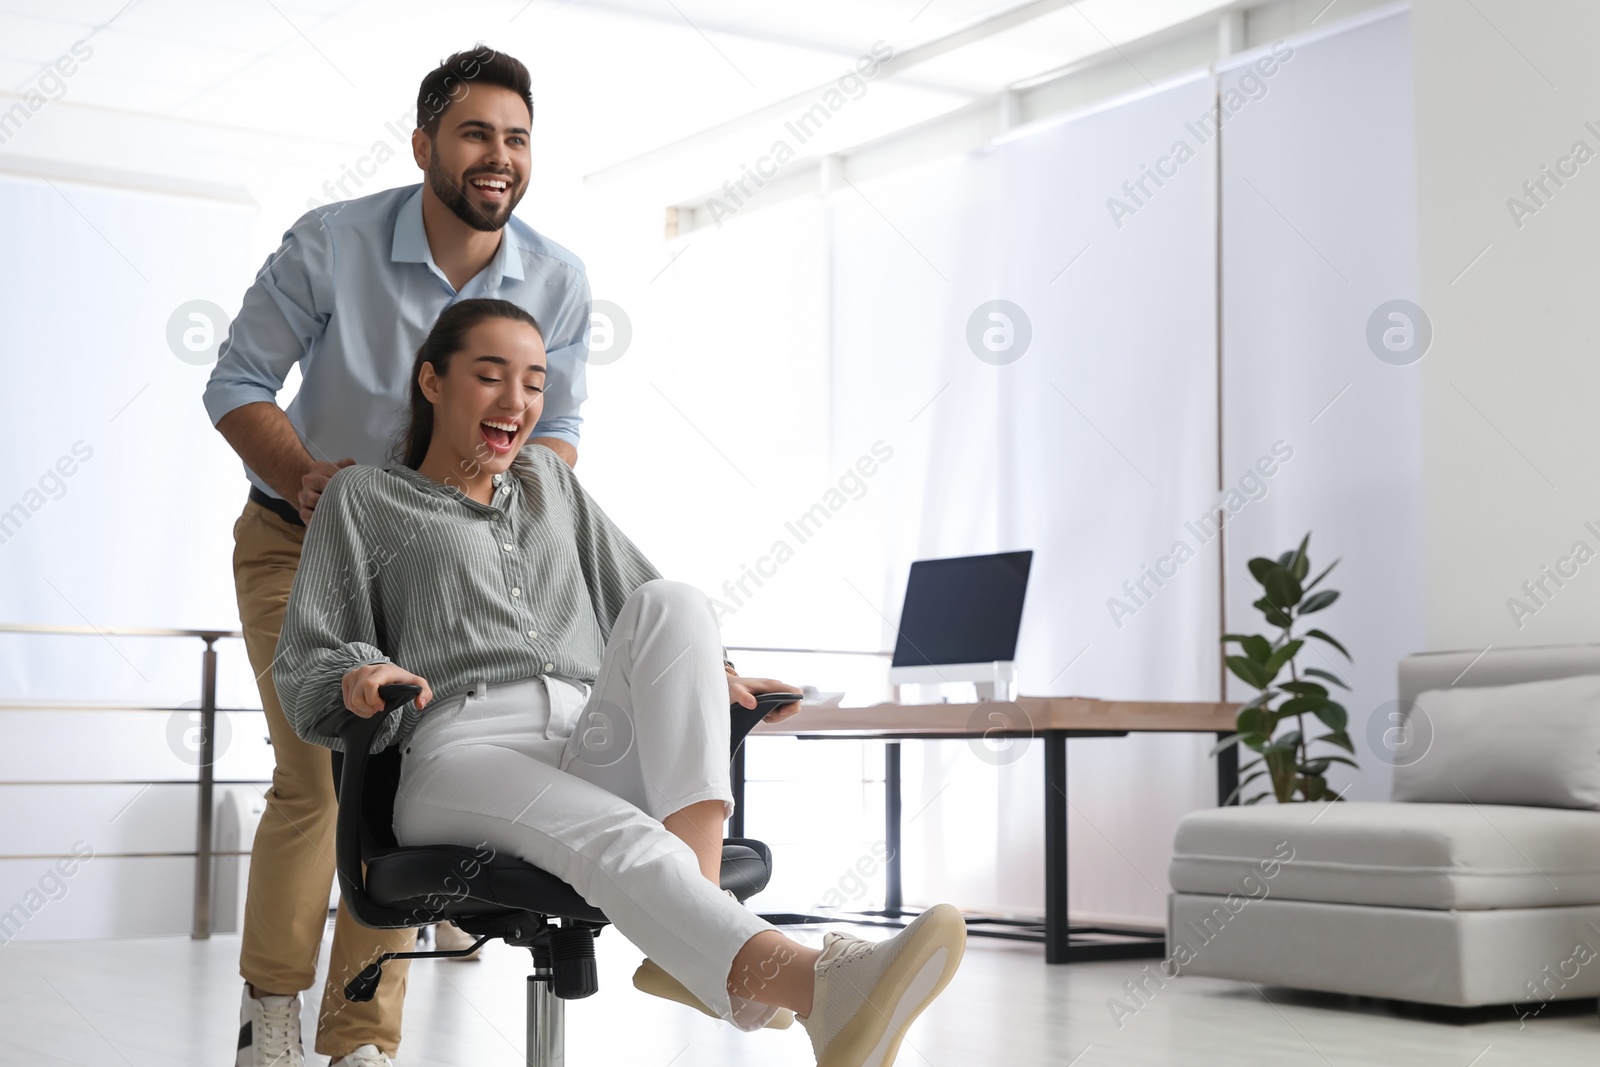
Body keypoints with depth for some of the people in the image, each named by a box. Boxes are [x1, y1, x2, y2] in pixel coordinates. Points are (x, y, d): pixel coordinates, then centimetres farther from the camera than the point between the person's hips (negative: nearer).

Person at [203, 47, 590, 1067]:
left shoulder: (558, 281, -9)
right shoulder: (332, 242, -17)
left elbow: (556, 427, 1)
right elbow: (238, 382, -9)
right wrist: (305, 477, -25)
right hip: (300, 542, -2)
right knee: (316, 772, -11)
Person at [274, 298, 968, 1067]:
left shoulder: (547, 481, 31)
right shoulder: (364, 499, 19)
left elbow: (634, 599, 31)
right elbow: (302, 665, 12)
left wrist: (710, 677, 10)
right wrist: (355, 678, -12)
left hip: (594, 751, 4)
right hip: (464, 757, -4)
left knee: (670, 603, -27)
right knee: (616, 840, -38)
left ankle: (695, 930, -41)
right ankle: (818, 986, -68)